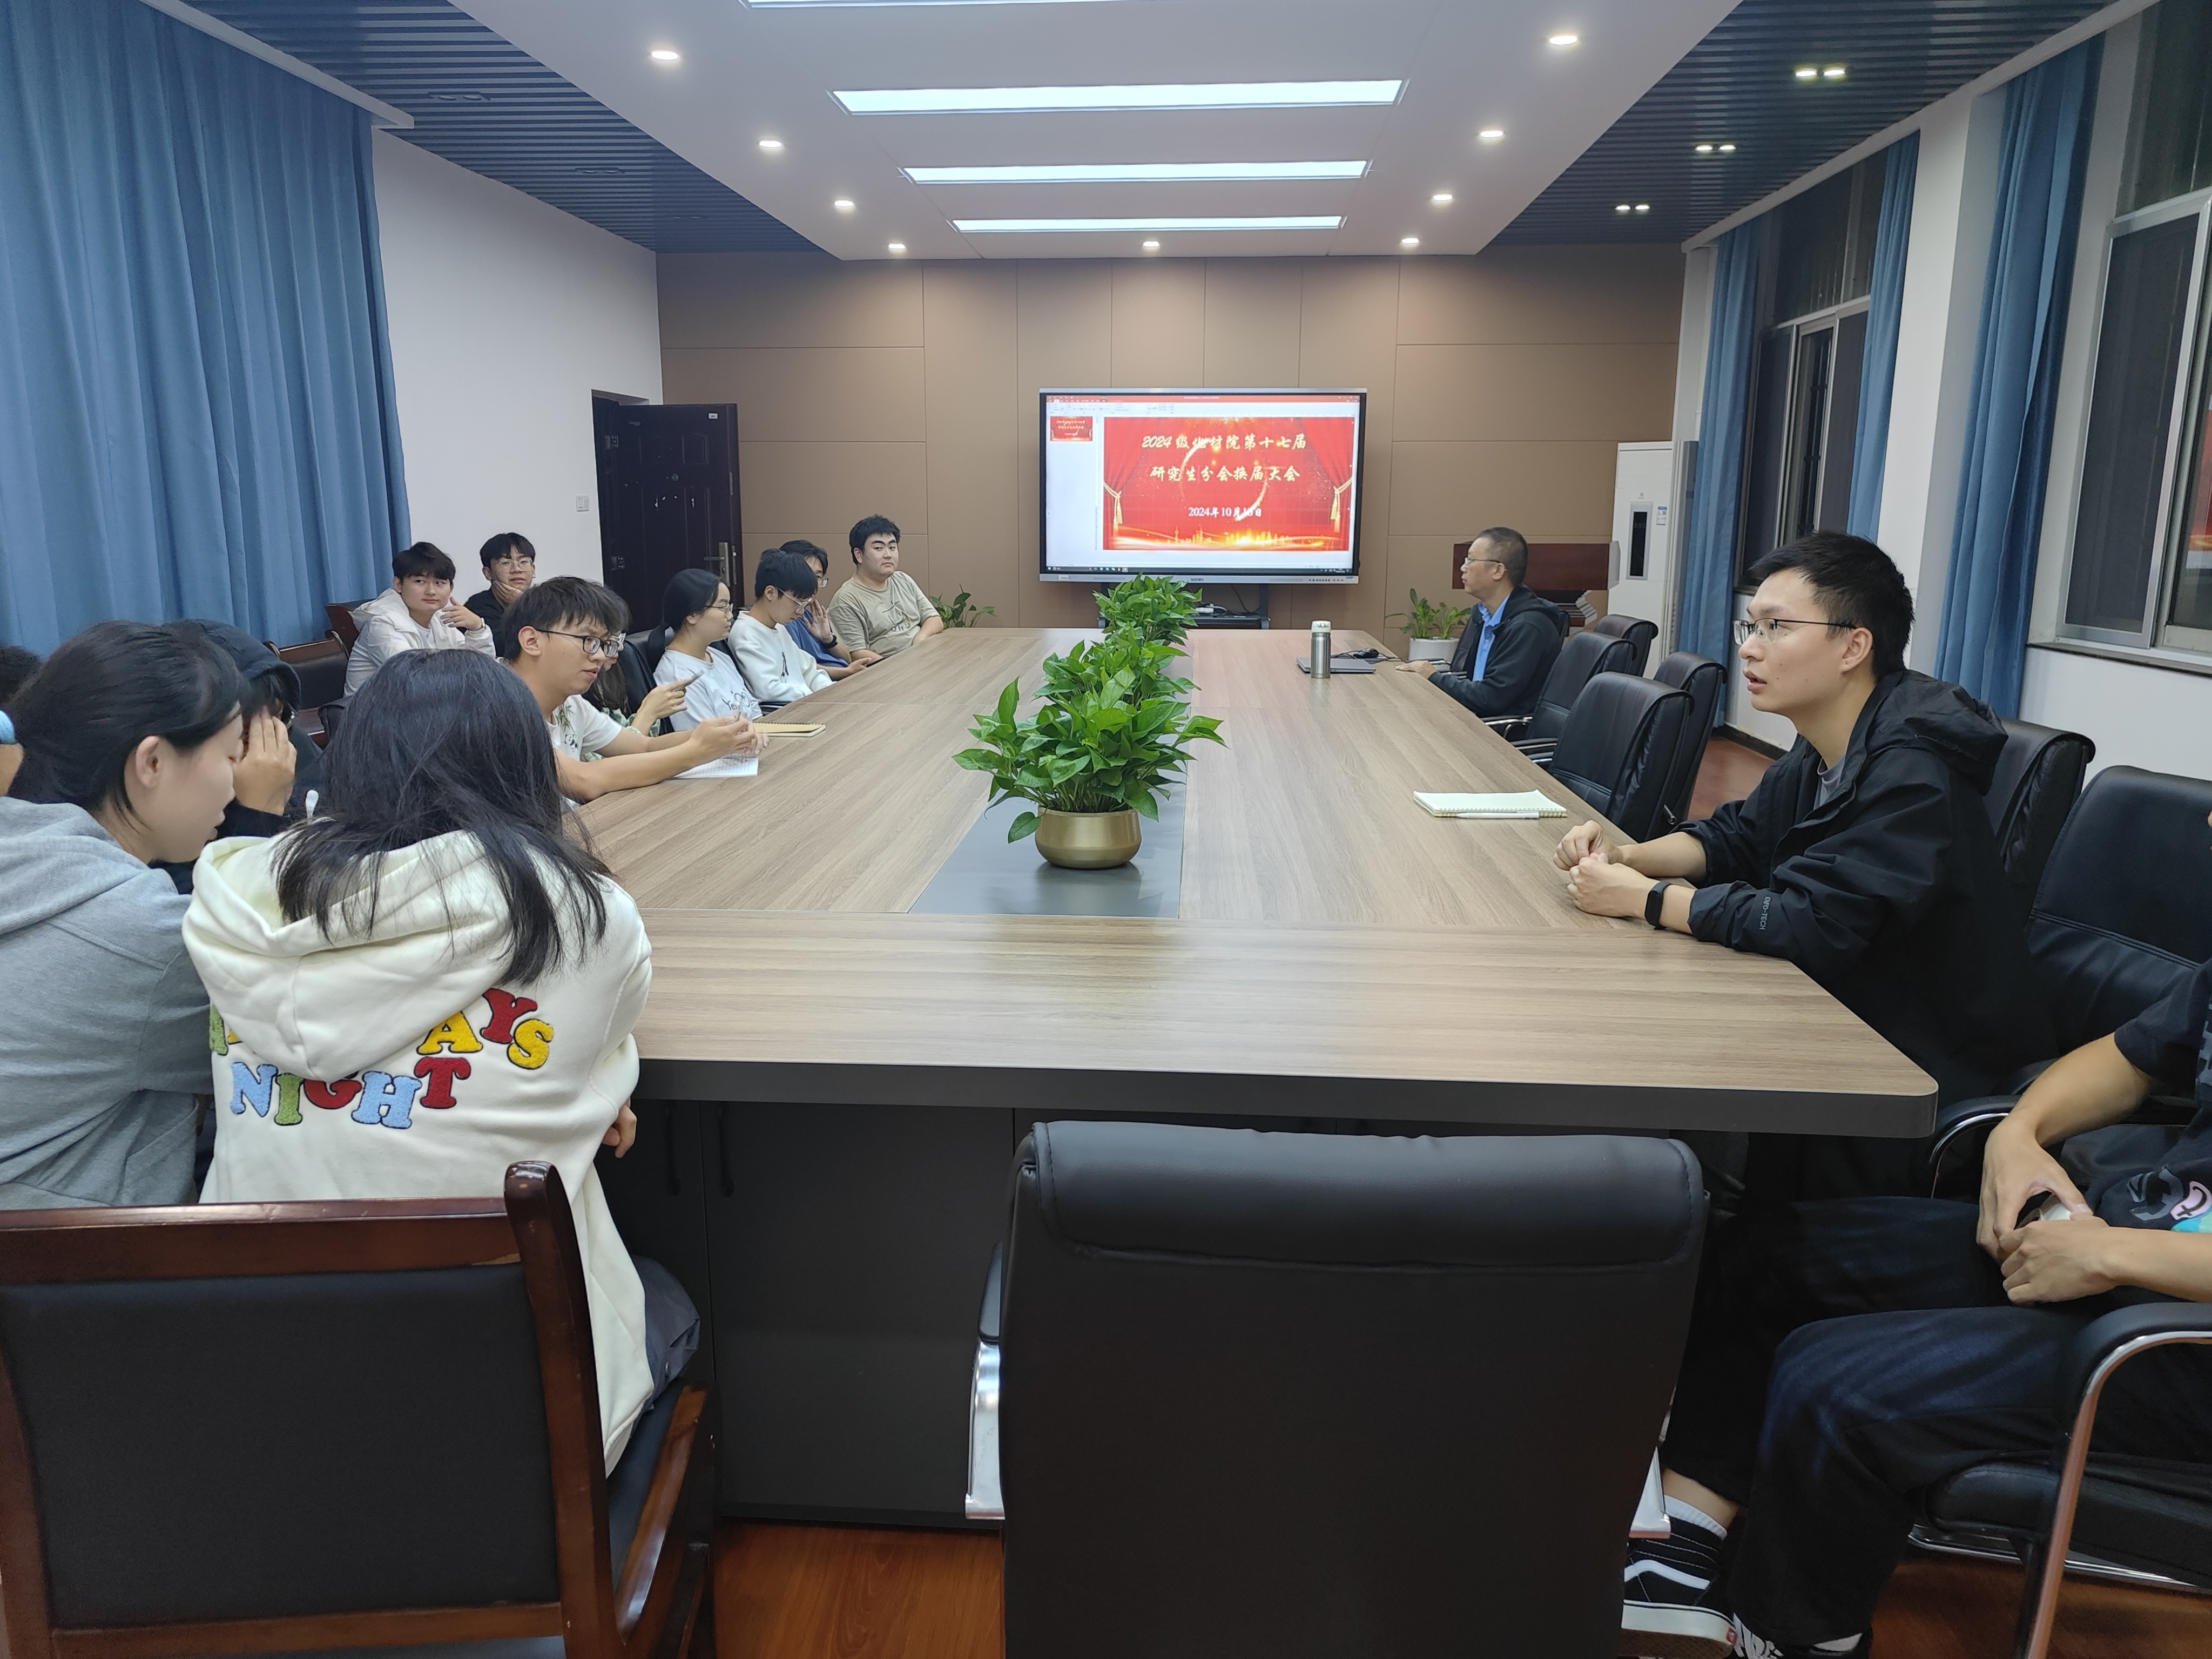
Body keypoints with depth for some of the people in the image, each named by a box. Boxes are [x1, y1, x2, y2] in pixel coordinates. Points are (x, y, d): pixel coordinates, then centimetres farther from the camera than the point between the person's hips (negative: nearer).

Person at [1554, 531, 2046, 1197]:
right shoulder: (1821, 755, 3)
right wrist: (1624, 857, -6)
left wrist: (1642, 897, -22)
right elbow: (1735, 837, 13)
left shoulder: (1911, 775, -26)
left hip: (1939, 1078, -8)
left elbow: (1809, 927, -30)